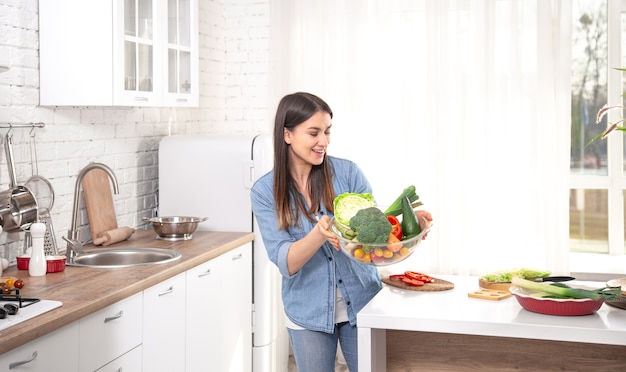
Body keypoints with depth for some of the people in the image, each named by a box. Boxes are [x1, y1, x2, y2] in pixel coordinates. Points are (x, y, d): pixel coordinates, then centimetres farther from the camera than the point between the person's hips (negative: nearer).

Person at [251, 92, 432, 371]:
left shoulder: (347, 172, -7)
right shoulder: (265, 191, -9)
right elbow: (286, 263, -16)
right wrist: (320, 233, -35)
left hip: (361, 303, 1)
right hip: (308, 314, 0)